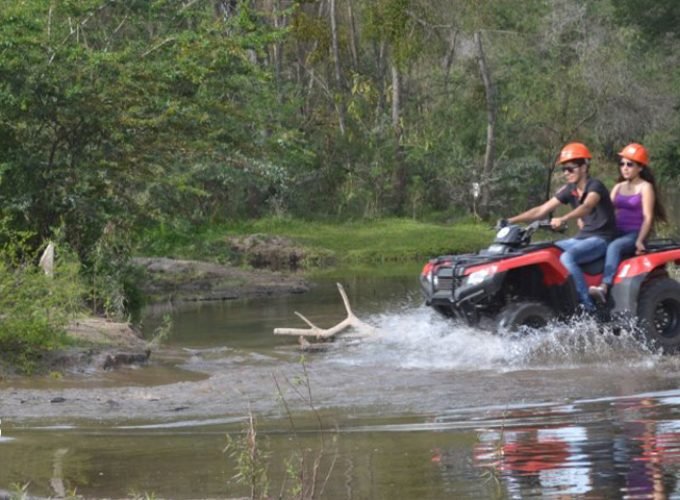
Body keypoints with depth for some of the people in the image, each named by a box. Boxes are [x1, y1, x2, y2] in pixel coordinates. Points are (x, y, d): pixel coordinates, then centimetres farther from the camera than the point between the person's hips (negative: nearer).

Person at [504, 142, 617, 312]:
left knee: (567, 257, -33)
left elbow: (586, 207, -36)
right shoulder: (569, 190, 9)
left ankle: (588, 308, -34)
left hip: (601, 239, -9)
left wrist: (562, 219, -53)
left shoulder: (595, 186, -14)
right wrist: (511, 221, -1)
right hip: (583, 237, 9)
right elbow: (542, 210, 8)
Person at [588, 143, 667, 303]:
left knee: (614, 246, -37)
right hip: (617, 233, 7)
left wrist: (640, 240, -20)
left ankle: (604, 287, -53)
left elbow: (648, 217, -6)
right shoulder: (618, 187, 19)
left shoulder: (645, 187, 2)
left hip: (634, 235, -7)